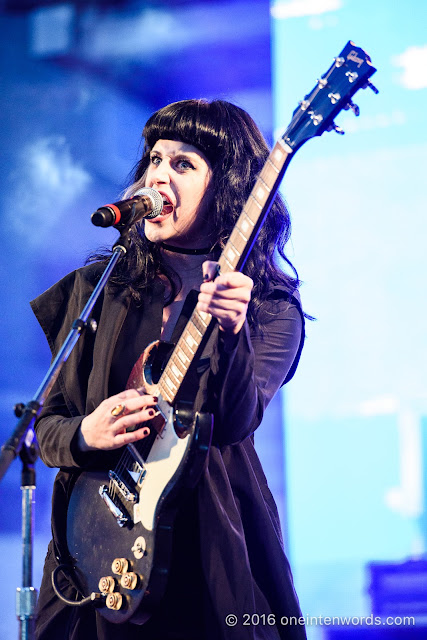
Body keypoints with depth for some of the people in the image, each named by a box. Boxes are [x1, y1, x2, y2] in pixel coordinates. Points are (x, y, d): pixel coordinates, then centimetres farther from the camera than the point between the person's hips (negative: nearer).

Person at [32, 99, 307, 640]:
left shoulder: (272, 310, -1)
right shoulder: (97, 287, 7)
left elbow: (234, 422, -19)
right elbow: (49, 421, 9)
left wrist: (228, 332, -36)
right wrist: (85, 436, -12)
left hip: (212, 547, -2)